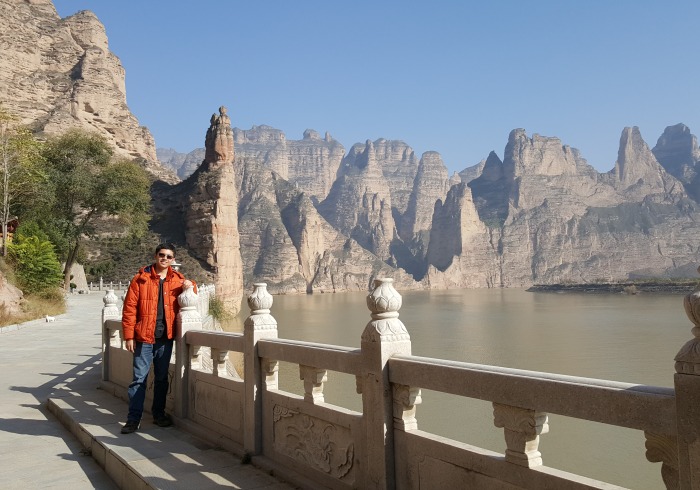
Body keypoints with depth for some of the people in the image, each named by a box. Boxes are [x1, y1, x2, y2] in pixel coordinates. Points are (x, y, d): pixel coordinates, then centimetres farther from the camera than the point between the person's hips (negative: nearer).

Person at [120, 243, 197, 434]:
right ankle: (134, 419, 6)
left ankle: (159, 414, 25)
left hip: (166, 338, 4)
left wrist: (190, 286, -2)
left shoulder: (177, 279, 7)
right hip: (144, 337, -3)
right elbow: (129, 308, -5)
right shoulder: (141, 278, -3)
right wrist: (129, 336, -10)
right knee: (139, 378, -2)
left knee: (162, 378, 13)